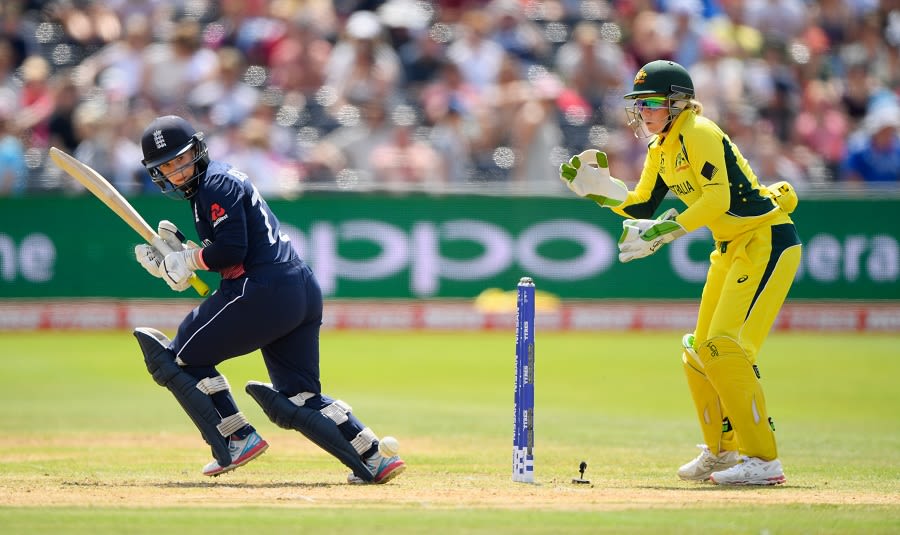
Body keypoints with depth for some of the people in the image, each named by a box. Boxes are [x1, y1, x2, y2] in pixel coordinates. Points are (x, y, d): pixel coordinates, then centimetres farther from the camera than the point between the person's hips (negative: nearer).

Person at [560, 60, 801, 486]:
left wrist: (666, 229, -32)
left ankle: (764, 460, -17)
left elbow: (718, 198, -28)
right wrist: (597, 188, 0)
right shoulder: (660, 149, 10)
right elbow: (641, 207, 14)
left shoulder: (698, 134, -18)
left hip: (766, 242, -10)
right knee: (699, 353, 15)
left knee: (724, 347, -19)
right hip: (730, 250, 10)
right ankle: (722, 452, 31)